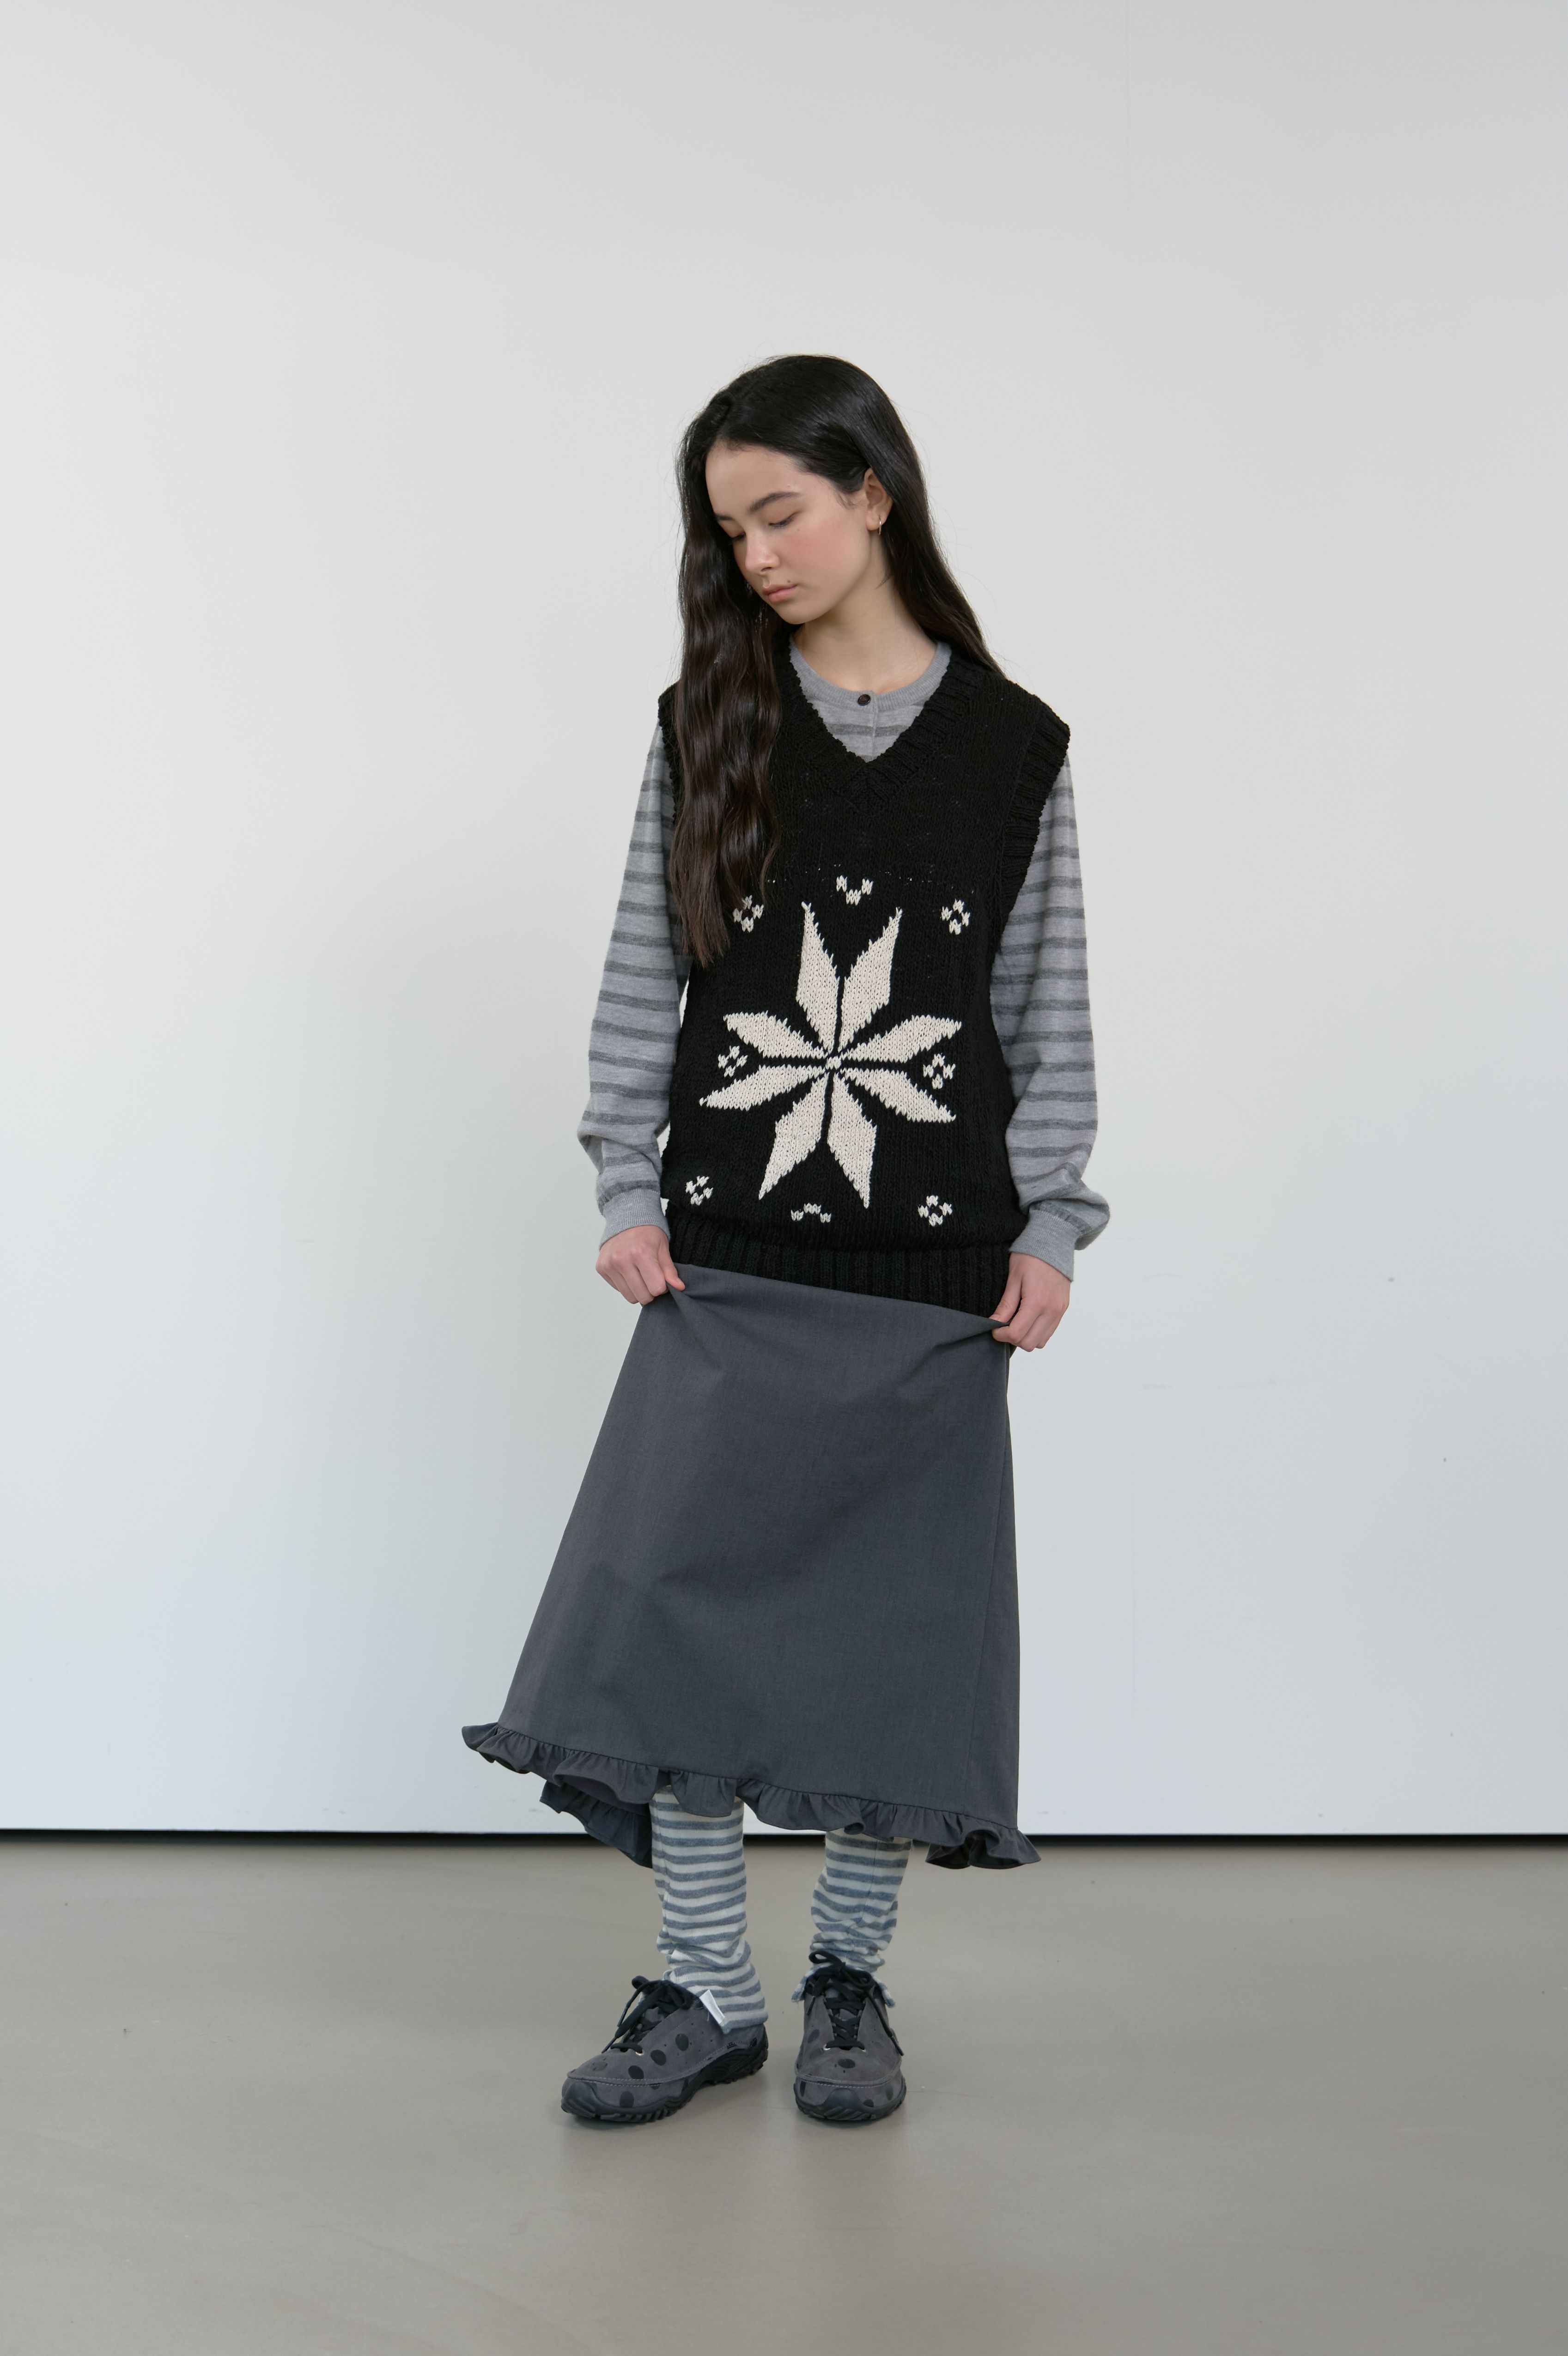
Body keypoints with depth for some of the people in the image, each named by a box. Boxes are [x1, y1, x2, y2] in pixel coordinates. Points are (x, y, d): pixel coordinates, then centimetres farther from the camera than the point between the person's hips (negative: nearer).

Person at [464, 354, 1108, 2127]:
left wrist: (1050, 1223, -1)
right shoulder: (708, 727, 6)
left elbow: (1047, 1012, 5)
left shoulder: (1014, 750, 3)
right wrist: (627, 1190, -1)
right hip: (727, 1259, 1)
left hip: (931, 1273, -1)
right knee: (672, 1606, -2)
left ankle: (848, 1976, 22)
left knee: (897, 1628, 5)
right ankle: (706, 1993, 12)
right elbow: (642, 978, 6)